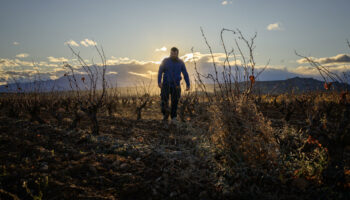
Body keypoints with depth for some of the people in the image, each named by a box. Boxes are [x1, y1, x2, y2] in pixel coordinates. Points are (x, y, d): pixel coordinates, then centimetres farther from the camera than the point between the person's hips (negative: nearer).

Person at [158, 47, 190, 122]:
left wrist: (188, 85, -4)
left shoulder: (181, 62, 2)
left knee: (174, 102, 0)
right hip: (166, 84, -1)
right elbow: (160, 72, -4)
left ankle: (173, 118, 12)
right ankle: (165, 115, 0)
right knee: (164, 101, -16)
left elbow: (185, 74, 5)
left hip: (175, 85, 1)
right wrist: (159, 82, -19)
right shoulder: (165, 61, -2)